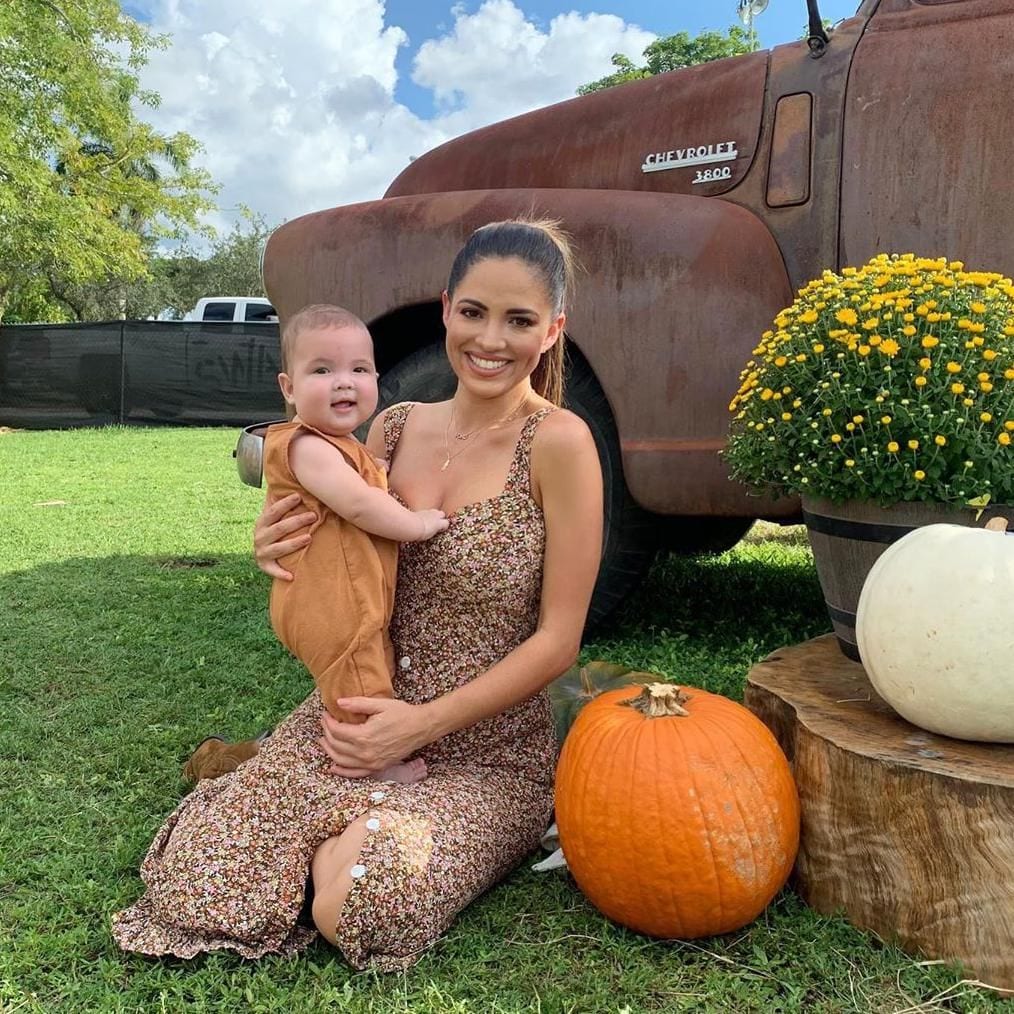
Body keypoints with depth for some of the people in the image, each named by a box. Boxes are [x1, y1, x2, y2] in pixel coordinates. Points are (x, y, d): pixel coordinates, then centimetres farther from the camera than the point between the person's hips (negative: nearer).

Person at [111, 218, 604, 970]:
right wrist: (283, 552, -9)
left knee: (356, 905, -26)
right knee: (191, 877, -9)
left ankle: (351, 833, 9)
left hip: (487, 754, -3)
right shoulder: (394, 430, 1)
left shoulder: (558, 442, -15)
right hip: (355, 716, 4)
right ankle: (347, 831, 19)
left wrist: (423, 723, -16)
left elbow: (558, 639, -13)